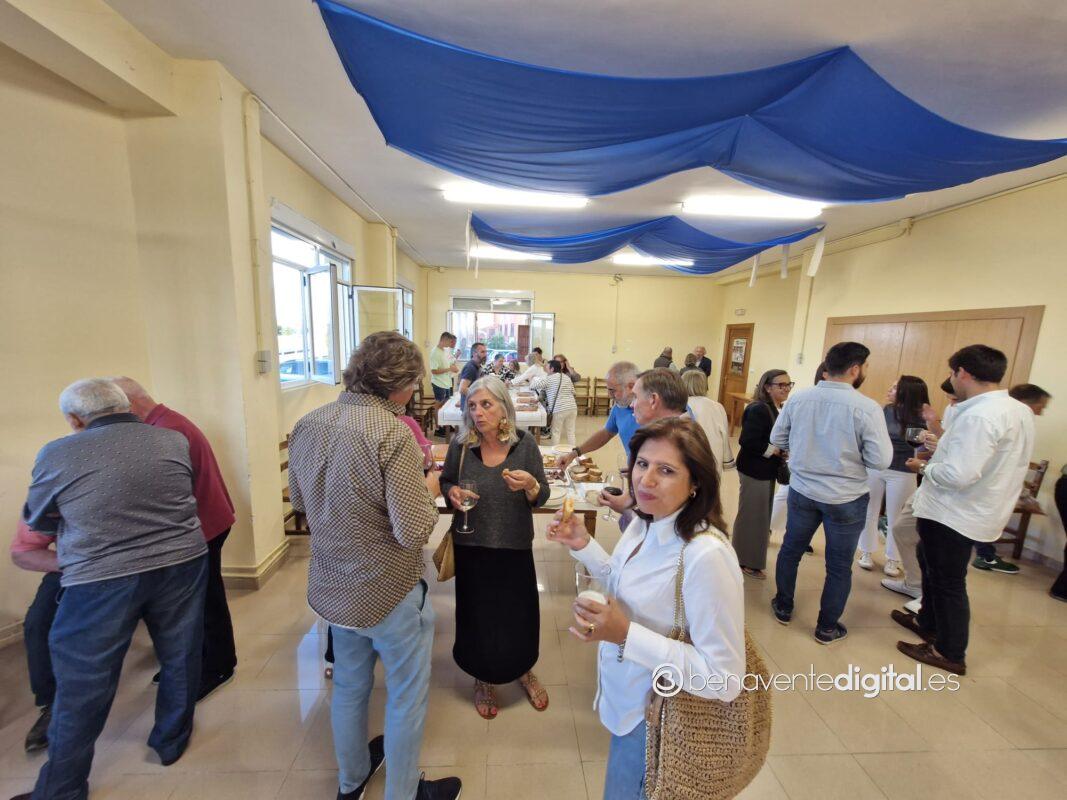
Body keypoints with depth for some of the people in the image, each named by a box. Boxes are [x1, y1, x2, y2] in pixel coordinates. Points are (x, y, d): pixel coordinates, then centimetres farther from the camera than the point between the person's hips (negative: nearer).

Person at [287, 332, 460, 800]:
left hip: (331, 586, 7)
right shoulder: (393, 434, -28)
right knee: (407, 696, 18)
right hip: (389, 592, -7)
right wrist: (427, 489, -9)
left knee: (349, 686, 28)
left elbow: (299, 501, 9)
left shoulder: (307, 425, -5)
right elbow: (414, 530, -27)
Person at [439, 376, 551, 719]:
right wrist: (452, 492, -15)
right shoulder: (461, 445, -11)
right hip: (471, 546, 1)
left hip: (515, 546, 0)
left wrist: (530, 485, -27)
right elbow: (445, 481, 6)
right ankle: (483, 679, 48)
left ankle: (524, 670, 49)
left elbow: (542, 497, -6)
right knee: (477, 615, 15)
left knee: (520, 613, 14)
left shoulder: (524, 443, -12)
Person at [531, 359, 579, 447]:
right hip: (572, 407, 6)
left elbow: (533, 386, -4)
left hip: (559, 409, -6)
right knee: (570, 432, 11)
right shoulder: (567, 377, 16)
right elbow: (573, 392, 18)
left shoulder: (548, 378, -4)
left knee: (556, 433, 5)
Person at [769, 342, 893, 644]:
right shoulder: (867, 407, -18)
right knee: (839, 566, 16)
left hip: (802, 491, 3)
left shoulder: (798, 398, -6)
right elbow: (881, 461, -16)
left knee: (790, 549, 20)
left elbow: (777, 440, 2)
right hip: (846, 499, -3)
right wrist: (854, 449, 3)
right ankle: (827, 627, 31)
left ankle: (784, 608, 37)